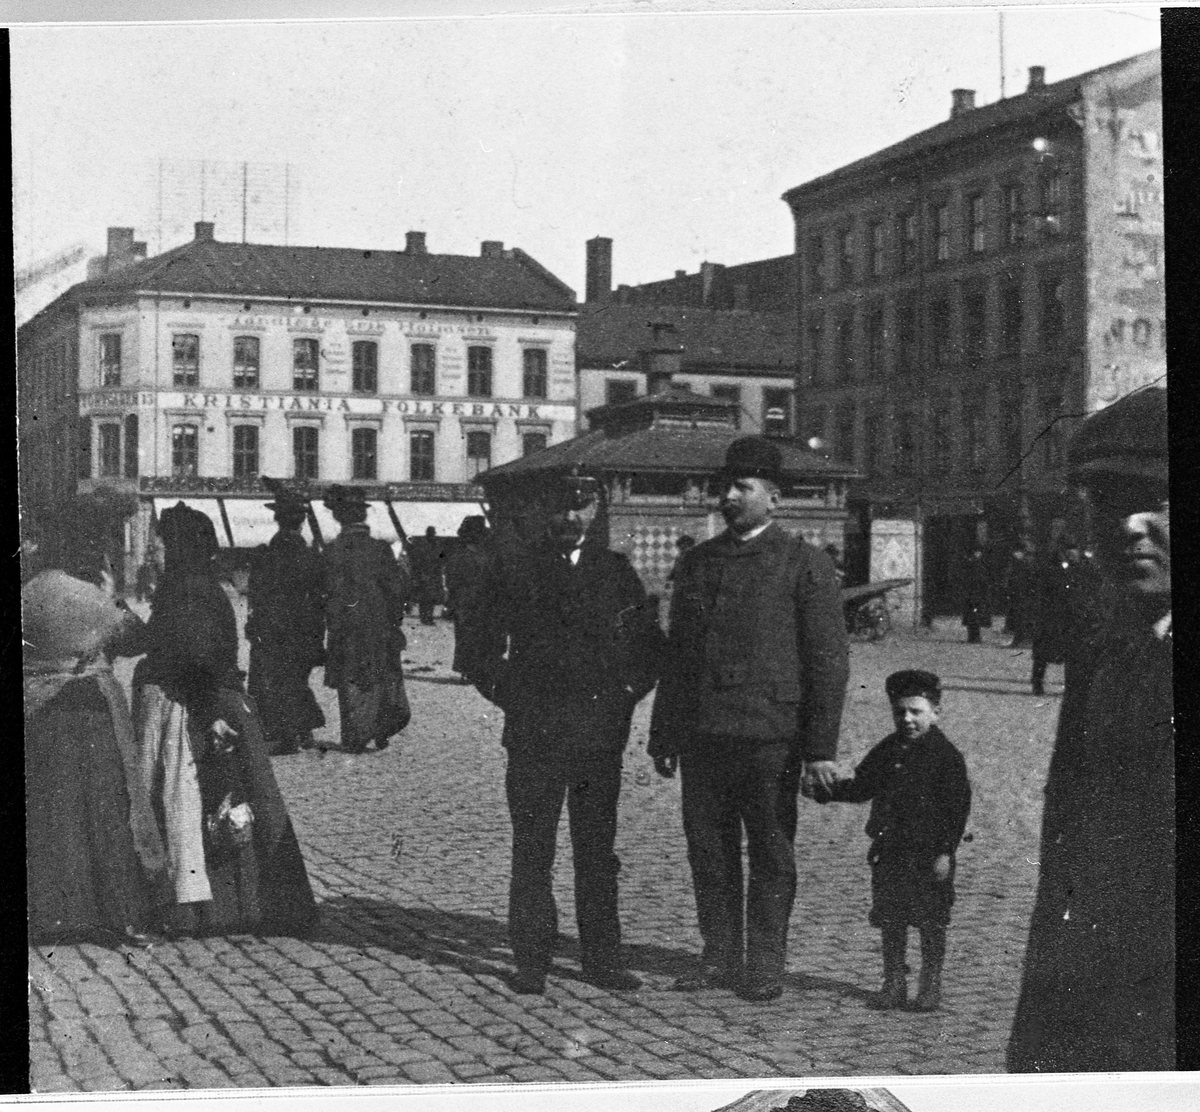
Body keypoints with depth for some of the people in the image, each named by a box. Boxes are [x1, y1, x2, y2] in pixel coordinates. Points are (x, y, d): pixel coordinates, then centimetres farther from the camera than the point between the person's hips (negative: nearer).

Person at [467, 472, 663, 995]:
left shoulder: (616, 569, 8)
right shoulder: (513, 564, 2)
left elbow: (648, 643, 15)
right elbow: (483, 641, 6)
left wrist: (628, 693, 4)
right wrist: (506, 693, -2)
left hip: (601, 730, 2)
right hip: (534, 730, -2)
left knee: (598, 849, 7)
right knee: (532, 848, 1)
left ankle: (602, 957, 15)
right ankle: (531, 960, 8)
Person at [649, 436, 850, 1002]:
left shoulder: (805, 564, 0)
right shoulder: (699, 561, 15)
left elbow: (828, 660, -3)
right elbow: (676, 653, 19)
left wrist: (821, 748, -8)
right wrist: (664, 736, 15)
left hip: (770, 736, -5)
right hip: (701, 734, 5)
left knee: (770, 855, 3)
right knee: (708, 849, 8)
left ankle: (764, 965, 13)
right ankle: (719, 957, 19)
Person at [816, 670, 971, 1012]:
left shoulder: (945, 755, -8)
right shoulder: (886, 751, 8)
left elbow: (957, 807, -9)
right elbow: (861, 787, 15)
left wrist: (945, 852, -13)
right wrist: (828, 790, -1)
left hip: (928, 853, -5)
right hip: (888, 851, 5)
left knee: (931, 923, 4)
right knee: (890, 920, 10)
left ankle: (930, 985, 16)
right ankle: (894, 983, 20)